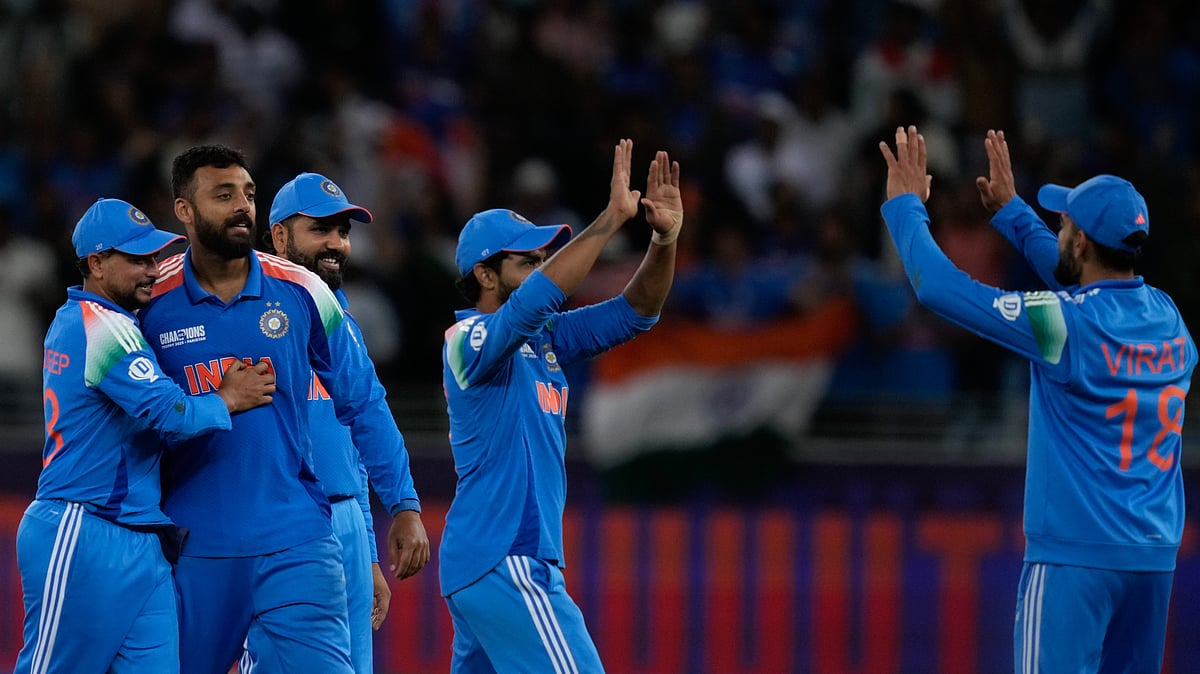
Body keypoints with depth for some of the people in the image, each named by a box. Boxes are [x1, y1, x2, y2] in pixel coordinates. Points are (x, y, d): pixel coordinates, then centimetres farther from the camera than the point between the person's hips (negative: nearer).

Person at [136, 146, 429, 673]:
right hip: (191, 549, 1)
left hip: (294, 544, 0)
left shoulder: (300, 292, 0)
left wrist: (404, 505, 0)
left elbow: (363, 406, 5)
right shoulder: (151, 303, -1)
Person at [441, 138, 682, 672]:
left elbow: (633, 312, 14)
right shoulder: (468, 339, -9)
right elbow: (534, 299, -27)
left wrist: (665, 237, -3)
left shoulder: (543, 340, 16)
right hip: (503, 563, -10)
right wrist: (612, 218, -28)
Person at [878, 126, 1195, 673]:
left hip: (1075, 554, -7)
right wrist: (1012, 212, 36)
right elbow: (1083, 281, 28)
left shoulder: (1064, 321, -13)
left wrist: (905, 205, 7)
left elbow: (937, 286, -8)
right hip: (1156, 555, 7)